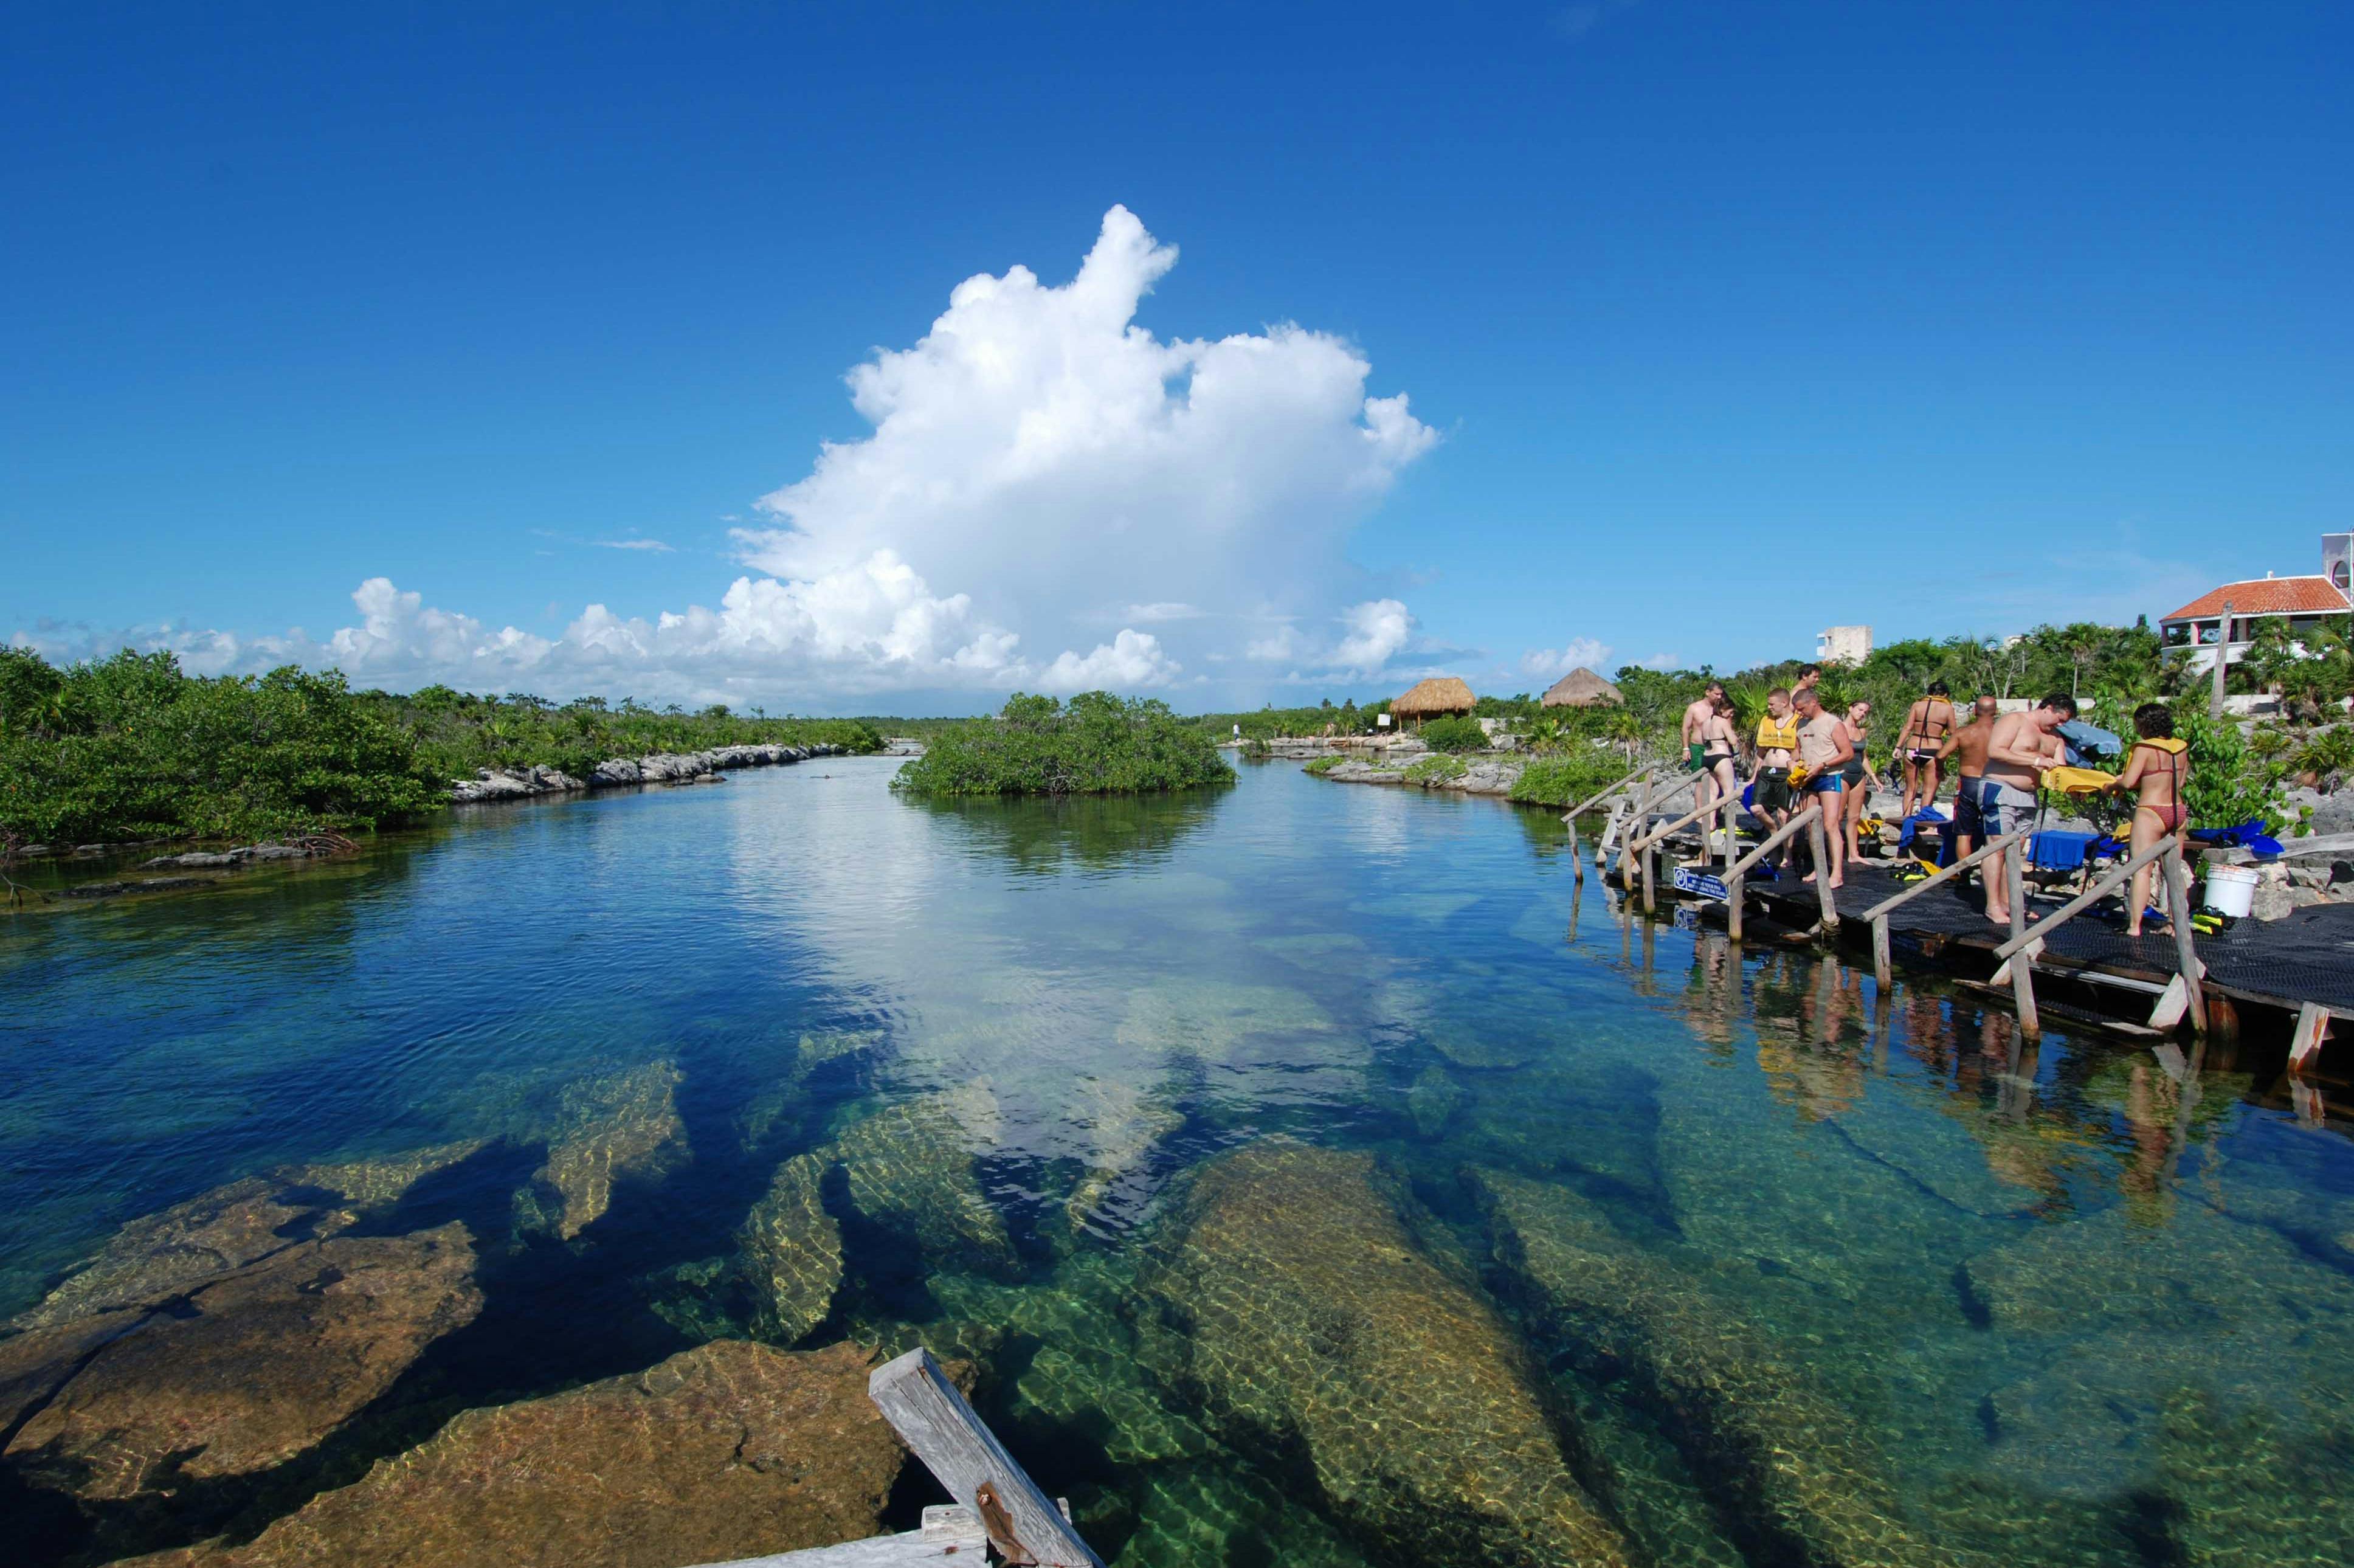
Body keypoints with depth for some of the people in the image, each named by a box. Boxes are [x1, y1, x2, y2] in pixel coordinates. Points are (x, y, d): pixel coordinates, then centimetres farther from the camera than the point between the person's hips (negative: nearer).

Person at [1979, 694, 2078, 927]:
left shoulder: (2054, 738, 19)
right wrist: (2035, 761, -20)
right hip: (1999, 791, -8)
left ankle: (2007, 902, 12)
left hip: (2028, 798, 8)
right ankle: (1993, 905, -12)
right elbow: (1994, 751, -18)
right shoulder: (2014, 721, -5)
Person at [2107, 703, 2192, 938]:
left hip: (2151, 812, -7)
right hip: (2179, 812, 7)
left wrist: (2111, 786, 3)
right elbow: (2180, 782, 14)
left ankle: (2134, 926, -10)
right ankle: (2175, 924, 16)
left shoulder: (2145, 749, -11)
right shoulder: (2181, 748, 8)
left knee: (2141, 869, -7)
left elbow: (2128, 782, -16)